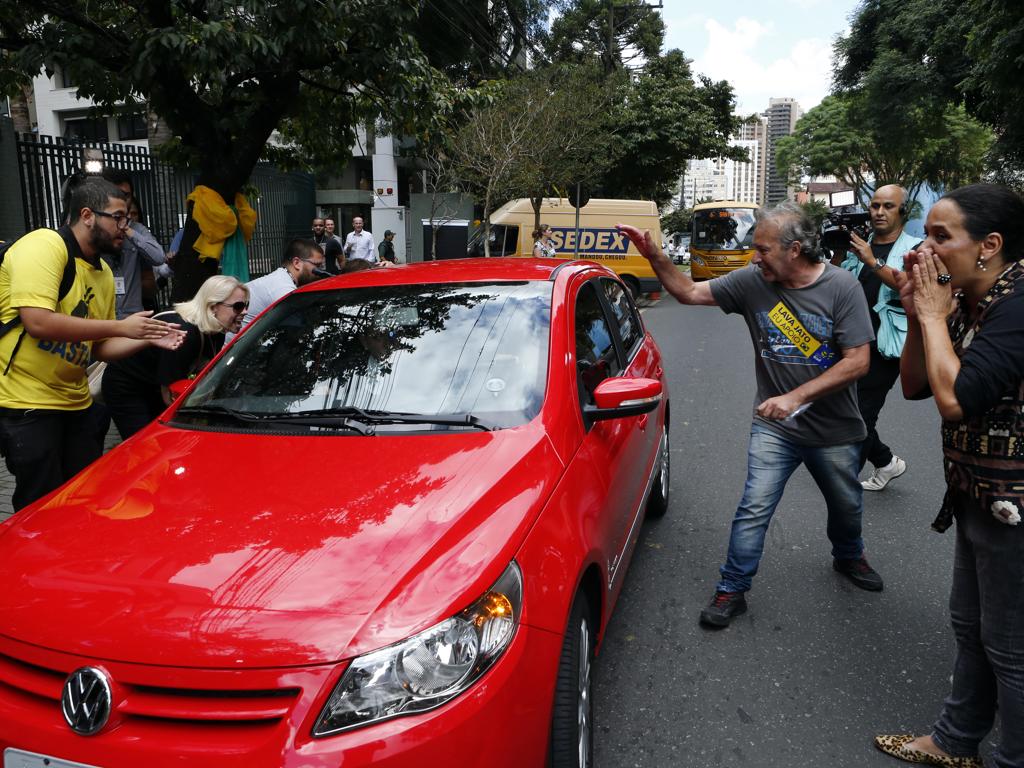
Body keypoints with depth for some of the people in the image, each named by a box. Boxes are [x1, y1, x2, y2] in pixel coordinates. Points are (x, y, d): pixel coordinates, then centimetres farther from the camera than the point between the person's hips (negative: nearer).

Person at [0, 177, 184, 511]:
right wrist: (120, 326, -20)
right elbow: (37, 322, -25)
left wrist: (148, 339, -2)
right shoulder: (42, 245, -13)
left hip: (75, 403, 7)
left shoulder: (104, 273, 8)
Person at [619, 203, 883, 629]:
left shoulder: (841, 286, -16)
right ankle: (731, 590, 10)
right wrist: (656, 257, -18)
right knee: (754, 509, -5)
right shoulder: (752, 281, -10)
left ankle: (848, 557, 52)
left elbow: (857, 361, -18)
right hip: (774, 425, 0)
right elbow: (691, 292, -3)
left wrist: (796, 396, -25)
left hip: (835, 431, 0)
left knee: (846, 506, 21)